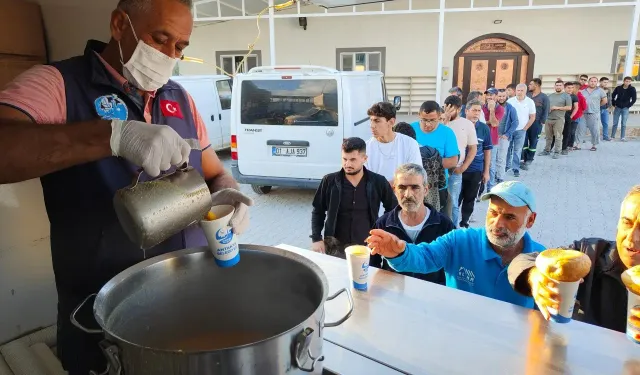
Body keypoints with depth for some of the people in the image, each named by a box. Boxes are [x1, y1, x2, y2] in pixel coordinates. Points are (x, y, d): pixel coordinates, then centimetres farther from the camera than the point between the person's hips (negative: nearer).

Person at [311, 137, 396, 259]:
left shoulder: (378, 182, -4)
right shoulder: (329, 181, -4)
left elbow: (393, 209, 10)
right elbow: (318, 212, 5)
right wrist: (316, 238, -4)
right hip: (336, 248, 0)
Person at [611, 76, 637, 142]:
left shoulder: (632, 89, -7)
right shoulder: (618, 88, -4)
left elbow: (634, 99, -1)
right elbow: (613, 96, 9)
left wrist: (629, 105, -3)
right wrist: (614, 104, 6)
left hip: (625, 109, -1)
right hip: (617, 108, 1)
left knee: (623, 124, 0)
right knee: (615, 123, 4)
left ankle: (622, 137, 7)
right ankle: (612, 136, 12)